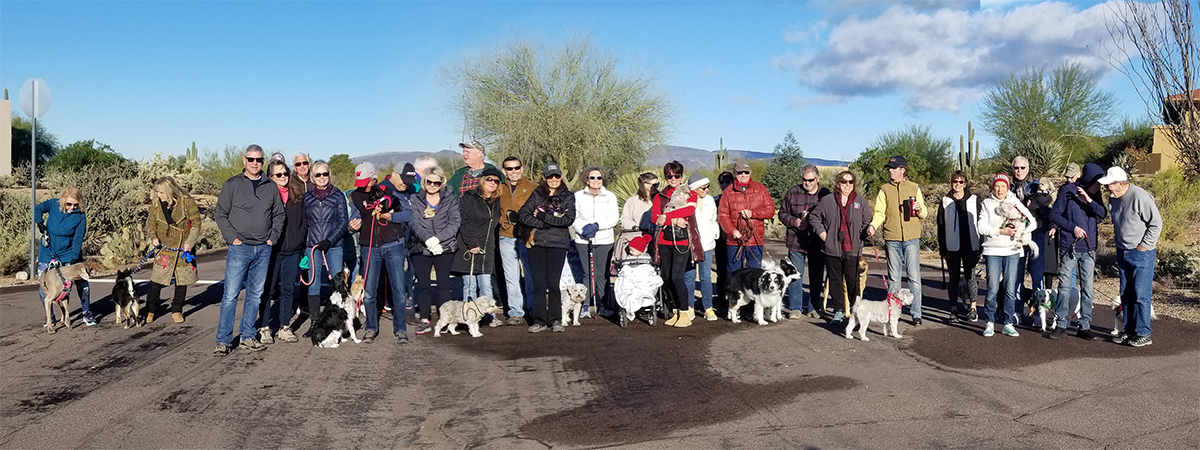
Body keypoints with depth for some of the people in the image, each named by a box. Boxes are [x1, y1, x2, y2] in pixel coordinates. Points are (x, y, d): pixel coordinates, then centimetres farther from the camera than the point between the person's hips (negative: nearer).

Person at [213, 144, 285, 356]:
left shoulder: (271, 187, 10)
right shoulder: (232, 185, 1)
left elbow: (279, 215, 15)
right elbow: (220, 214, 0)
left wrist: (273, 237, 3)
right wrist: (232, 237, -9)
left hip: (263, 249, 4)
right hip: (239, 248, -3)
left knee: (255, 295, 9)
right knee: (231, 294, -6)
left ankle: (248, 338, 17)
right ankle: (223, 341, 0)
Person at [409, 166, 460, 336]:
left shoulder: (450, 200, 6)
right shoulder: (414, 200, 7)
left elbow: (455, 223, -4)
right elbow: (415, 223, -4)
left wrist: (437, 238, -16)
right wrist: (427, 238, -21)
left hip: (444, 248, 0)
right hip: (421, 248, 1)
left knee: (444, 284, 2)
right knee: (423, 284, 1)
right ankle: (424, 320, 8)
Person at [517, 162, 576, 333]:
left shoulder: (567, 196, 7)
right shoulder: (537, 194, 10)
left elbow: (569, 219, -9)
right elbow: (522, 214, -2)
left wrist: (544, 216, -11)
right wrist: (543, 224, -13)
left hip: (557, 244, -1)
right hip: (536, 243, 1)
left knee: (553, 283, -3)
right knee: (539, 283, 1)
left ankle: (555, 320, 8)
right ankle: (539, 321, 7)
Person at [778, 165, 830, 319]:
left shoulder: (825, 195, 1)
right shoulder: (792, 192, 3)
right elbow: (782, 213, 9)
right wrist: (793, 221, -10)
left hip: (817, 242, 0)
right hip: (796, 242, 0)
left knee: (816, 277, 7)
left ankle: (812, 307, 19)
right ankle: (796, 308, 11)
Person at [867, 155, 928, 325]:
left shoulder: (914, 188, 7)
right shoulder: (884, 190, 8)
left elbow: (924, 214, 10)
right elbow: (880, 212, 2)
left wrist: (920, 209, -12)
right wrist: (873, 225, -17)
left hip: (911, 238, -1)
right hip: (892, 239, 1)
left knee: (914, 277, -3)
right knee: (893, 277, 7)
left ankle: (916, 313, 2)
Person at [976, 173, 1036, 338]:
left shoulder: (1015, 203, 9)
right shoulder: (987, 203, 5)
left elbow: (1033, 222, 5)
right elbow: (981, 226, -5)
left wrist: (1019, 231, -12)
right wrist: (1000, 231, -15)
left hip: (1012, 251, 2)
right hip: (992, 251, -2)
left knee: (1010, 289, 2)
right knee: (993, 288, -5)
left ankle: (1008, 323, 10)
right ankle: (990, 322, 6)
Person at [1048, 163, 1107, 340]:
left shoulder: (1095, 195, 8)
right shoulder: (1067, 190, -4)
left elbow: (1103, 214, -6)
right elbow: (1054, 214, -6)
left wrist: (1089, 200, -21)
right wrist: (1073, 227, -13)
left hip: (1089, 248, 4)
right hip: (1069, 246, -4)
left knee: (1088, 287, 5)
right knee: (1065, 285, 0)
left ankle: (1085, 326, 11)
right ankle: (1061, 324, 8)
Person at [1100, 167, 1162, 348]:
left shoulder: (1140, 197, -19)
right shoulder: (1113, 198, 5)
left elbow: (1156, 223, -14)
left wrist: (1144, 246, -12)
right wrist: (1118, 243, 13)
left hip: (1142, 254, -8)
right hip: (1123, 252, 8)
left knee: (1141, 294, -5)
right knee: (1126, 294, 12)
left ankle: (1143, 334, 2)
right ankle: (1129, 330, 21)